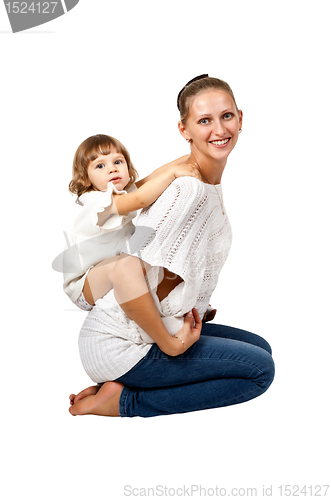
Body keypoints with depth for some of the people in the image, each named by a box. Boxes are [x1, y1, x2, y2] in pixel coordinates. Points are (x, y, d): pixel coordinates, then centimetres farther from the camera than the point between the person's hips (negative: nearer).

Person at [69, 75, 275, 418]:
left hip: (150, 327, 9)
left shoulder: (211, 183, 8)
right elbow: (127, 274, -30)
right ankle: (123, 401, -5)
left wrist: (191, 310, 15)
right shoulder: (188, 189, -22)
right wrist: (171, 344, -19)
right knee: (260, 369, -7)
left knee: (260, 348, 16)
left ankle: (125, 384, 7)